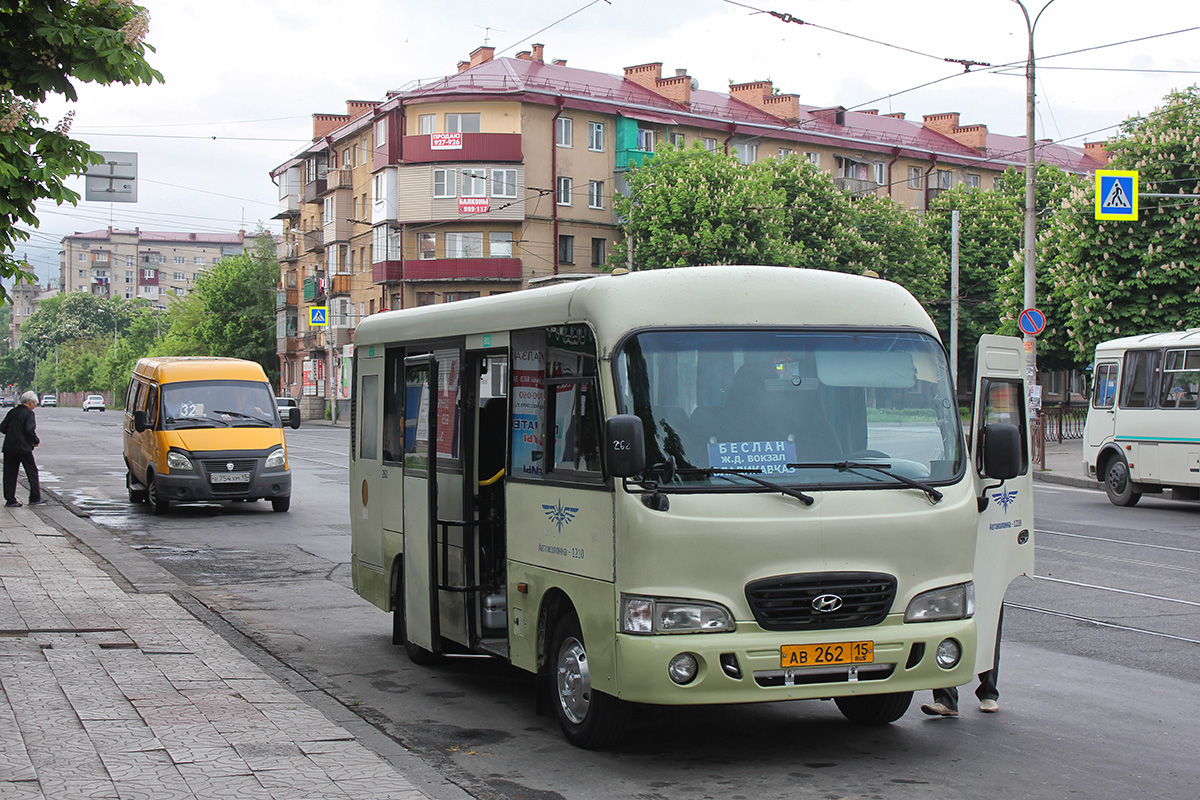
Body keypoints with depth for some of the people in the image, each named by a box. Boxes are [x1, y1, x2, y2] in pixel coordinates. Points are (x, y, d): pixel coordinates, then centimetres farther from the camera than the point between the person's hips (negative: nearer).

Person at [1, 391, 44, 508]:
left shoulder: (12, 412, 10)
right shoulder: (29, 413, -9)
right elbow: (29, 430, -19)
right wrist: (36, 441, -4)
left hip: (9, 447, 6)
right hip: (23, 448, -6)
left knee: (10, 474, 7)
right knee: (32, 472, 6)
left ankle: (10, 500, 6)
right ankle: (35, 498, 7)